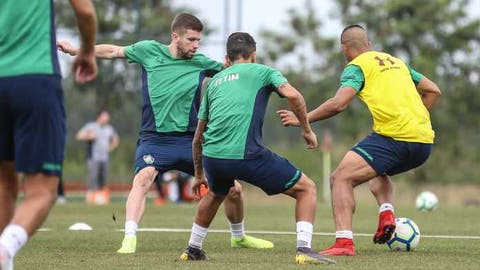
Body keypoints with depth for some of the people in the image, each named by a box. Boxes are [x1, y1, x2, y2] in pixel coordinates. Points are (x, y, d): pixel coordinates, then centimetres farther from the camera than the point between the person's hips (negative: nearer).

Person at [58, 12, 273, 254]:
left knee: (233, 189, 3)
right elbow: (113, 51, 12)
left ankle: (238, 237, 30)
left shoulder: (202, 63, 1)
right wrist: (76, 50, 13)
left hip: (191, 141, 2)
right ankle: (129, 240, -36)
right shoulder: (149, 51, -1)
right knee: (143, 178, -33)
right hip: (155, 138, -2)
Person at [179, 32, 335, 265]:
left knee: (216, 193, 39)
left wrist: (199, 175, 42)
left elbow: (198, 136, 31)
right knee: (306, 189, 10)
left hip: (211, 157, 5)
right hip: (246, 155, -5)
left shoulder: (215, 81, 27)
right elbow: (292, 95, -8)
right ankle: (304, 248, -7)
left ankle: (192, 249, 44)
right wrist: (307, 130, 5)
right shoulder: (262, 71, 14)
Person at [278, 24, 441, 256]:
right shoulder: (396, 62, 25)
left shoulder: (356, 67, 3)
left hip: (393, 137, -8)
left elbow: (338, 104, -12)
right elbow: (433, 91, 27)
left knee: (341, 178, -8)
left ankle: (344, 242, -23)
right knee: (378, 171, 34)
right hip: (424, 142, 8)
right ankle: (386, 212, 6)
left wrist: (303, 119, -2)